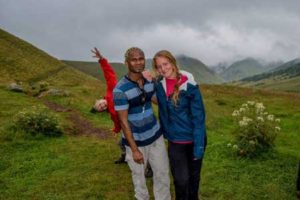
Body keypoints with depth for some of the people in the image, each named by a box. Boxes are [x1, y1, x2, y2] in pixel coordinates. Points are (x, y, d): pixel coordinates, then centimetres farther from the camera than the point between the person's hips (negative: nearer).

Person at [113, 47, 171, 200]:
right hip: (136, 141, -5)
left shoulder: (150, 81, -2)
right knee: (139, 177, 15)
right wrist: (134, 149, -16)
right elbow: (123, 121, -17)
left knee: (163, 173, 16)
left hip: (155, 136, 5)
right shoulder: (120, 89, -19)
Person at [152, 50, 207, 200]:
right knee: (181, 179, 2)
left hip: (194, 139, -2)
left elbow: (198, 116, -15)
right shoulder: (159, 86, -3)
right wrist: (166, 134, -3)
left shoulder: (189, 85, -16)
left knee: (194, 175, 17)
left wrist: (199, 145, -17)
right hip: (175, 141, 2)